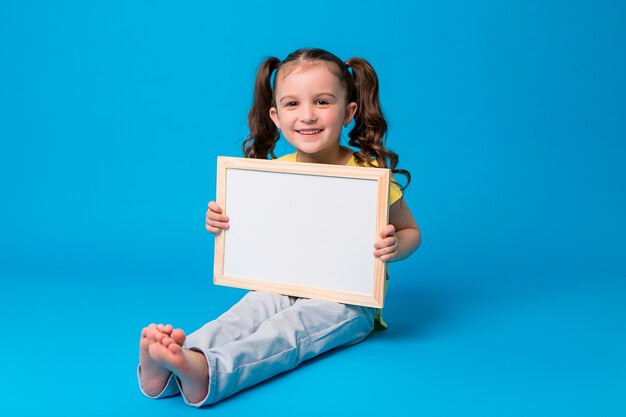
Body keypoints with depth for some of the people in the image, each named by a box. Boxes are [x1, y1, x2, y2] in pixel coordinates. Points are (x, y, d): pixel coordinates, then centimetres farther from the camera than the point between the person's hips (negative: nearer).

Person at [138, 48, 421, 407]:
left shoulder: (370, 173, -9)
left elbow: (410, 231, 2)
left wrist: (395, 246, -21)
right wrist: (224, 223, 0)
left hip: (346, 300, -4)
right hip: (282, 289, 4)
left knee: (287, 329, -32)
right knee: (246, 311, -27)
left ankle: (208, 373, -59)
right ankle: (166, 372, -53)